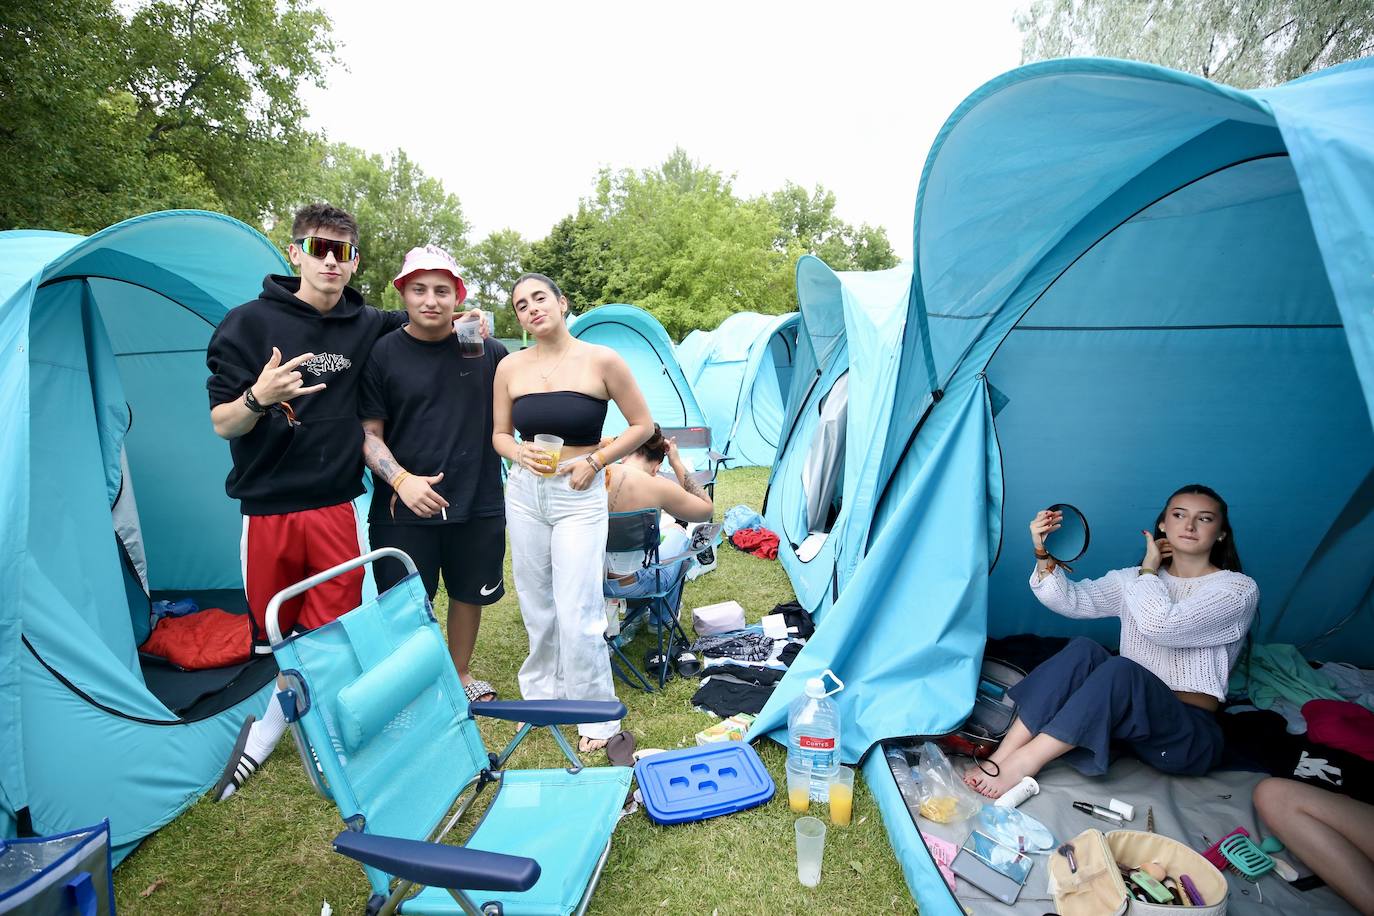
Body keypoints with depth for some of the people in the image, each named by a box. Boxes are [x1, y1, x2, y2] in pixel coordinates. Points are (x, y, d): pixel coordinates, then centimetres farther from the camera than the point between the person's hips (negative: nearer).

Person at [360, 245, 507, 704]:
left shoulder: (489, 352, 2)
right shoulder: (382, 354, -3)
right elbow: (369, 433, -3)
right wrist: (401, 480, -18)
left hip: (478, 503, 2)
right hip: (404, 510, -2)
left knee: (470, 593, 17)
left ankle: (460, 673, 39)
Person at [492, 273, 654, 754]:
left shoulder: (601, 361, -7)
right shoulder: (511, 367, 3)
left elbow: (642, 425, -1)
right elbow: (499, 434, 12)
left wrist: (595, 461, -10)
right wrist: (519, 453, -10)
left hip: (579, 497, -4)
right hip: (524, 492, 4)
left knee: (577, 613, -6)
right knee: (536, 606, 15)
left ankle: (596, 715, 15)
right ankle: (542, 693, 37)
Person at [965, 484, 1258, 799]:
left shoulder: (1239, 589, -5)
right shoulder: (1133, 580, 11)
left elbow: (1160, 625, -22)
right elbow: (1070, 600, -2)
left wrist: (1149, 569, -5)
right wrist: (1043, 554, -19)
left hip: (1190, 736, -4)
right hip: (1129, 706, 4)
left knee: (1121, 669, -34)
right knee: (1082, 650, -26)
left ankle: (1023, 762, -34)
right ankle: (1000, 757, -31)